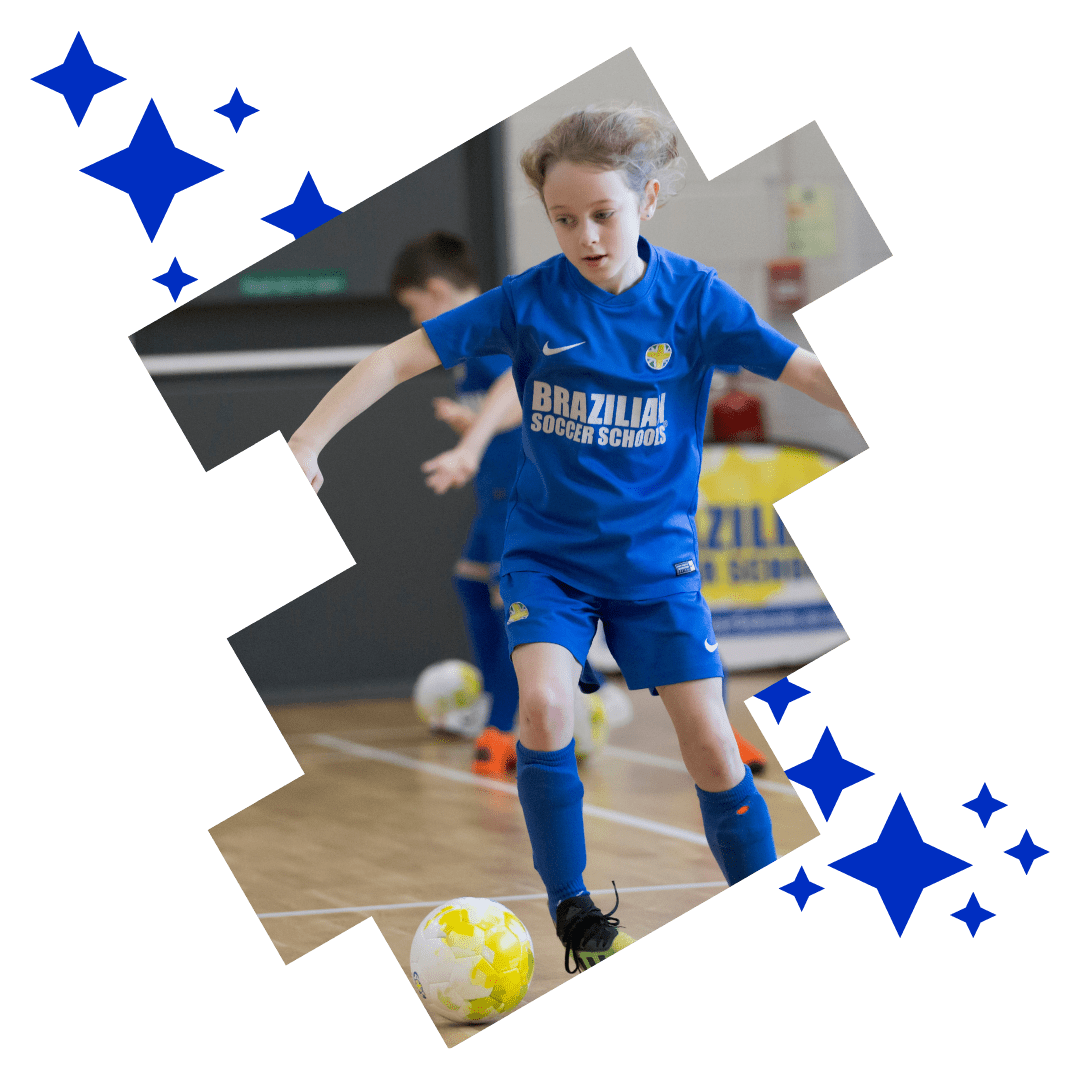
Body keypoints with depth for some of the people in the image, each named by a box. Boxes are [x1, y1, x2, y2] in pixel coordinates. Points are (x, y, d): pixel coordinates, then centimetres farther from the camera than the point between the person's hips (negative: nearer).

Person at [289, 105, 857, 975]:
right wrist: (306, 443, -16)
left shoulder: (692, 298, -9)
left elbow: (808, 372, -11)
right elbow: (400, 358, -8)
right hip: (549, 551, 0)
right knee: (545, 704, -24)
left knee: (712, 747, -5)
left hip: (656, 557, 0)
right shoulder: (531, 300, -10)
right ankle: (574, 915, -9)